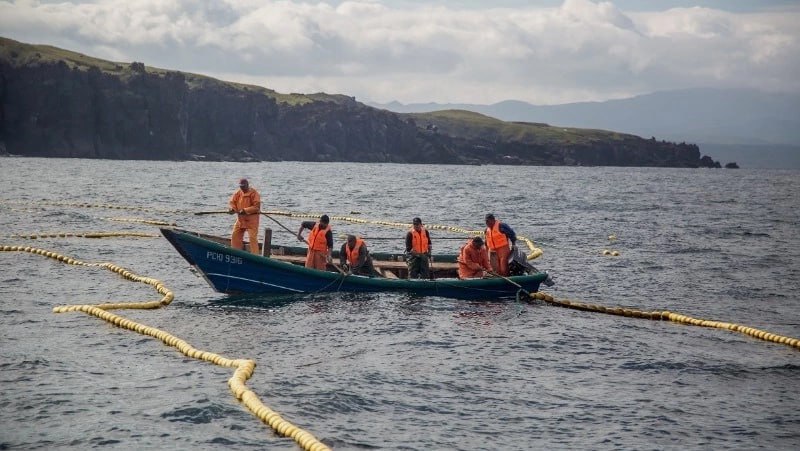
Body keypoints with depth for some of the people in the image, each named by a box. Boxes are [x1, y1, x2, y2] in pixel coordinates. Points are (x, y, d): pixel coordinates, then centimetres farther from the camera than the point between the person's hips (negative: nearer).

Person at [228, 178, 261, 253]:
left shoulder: (254, 193, -12)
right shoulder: (238, 193, 6)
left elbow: (256, 207, -19)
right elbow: (231, 202, 7)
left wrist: (245, 210, -27)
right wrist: (232, 208, -16)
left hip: (252, 218, -7)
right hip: (240, 218, 7)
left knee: (252, 237, -12)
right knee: (235, 236, 8)